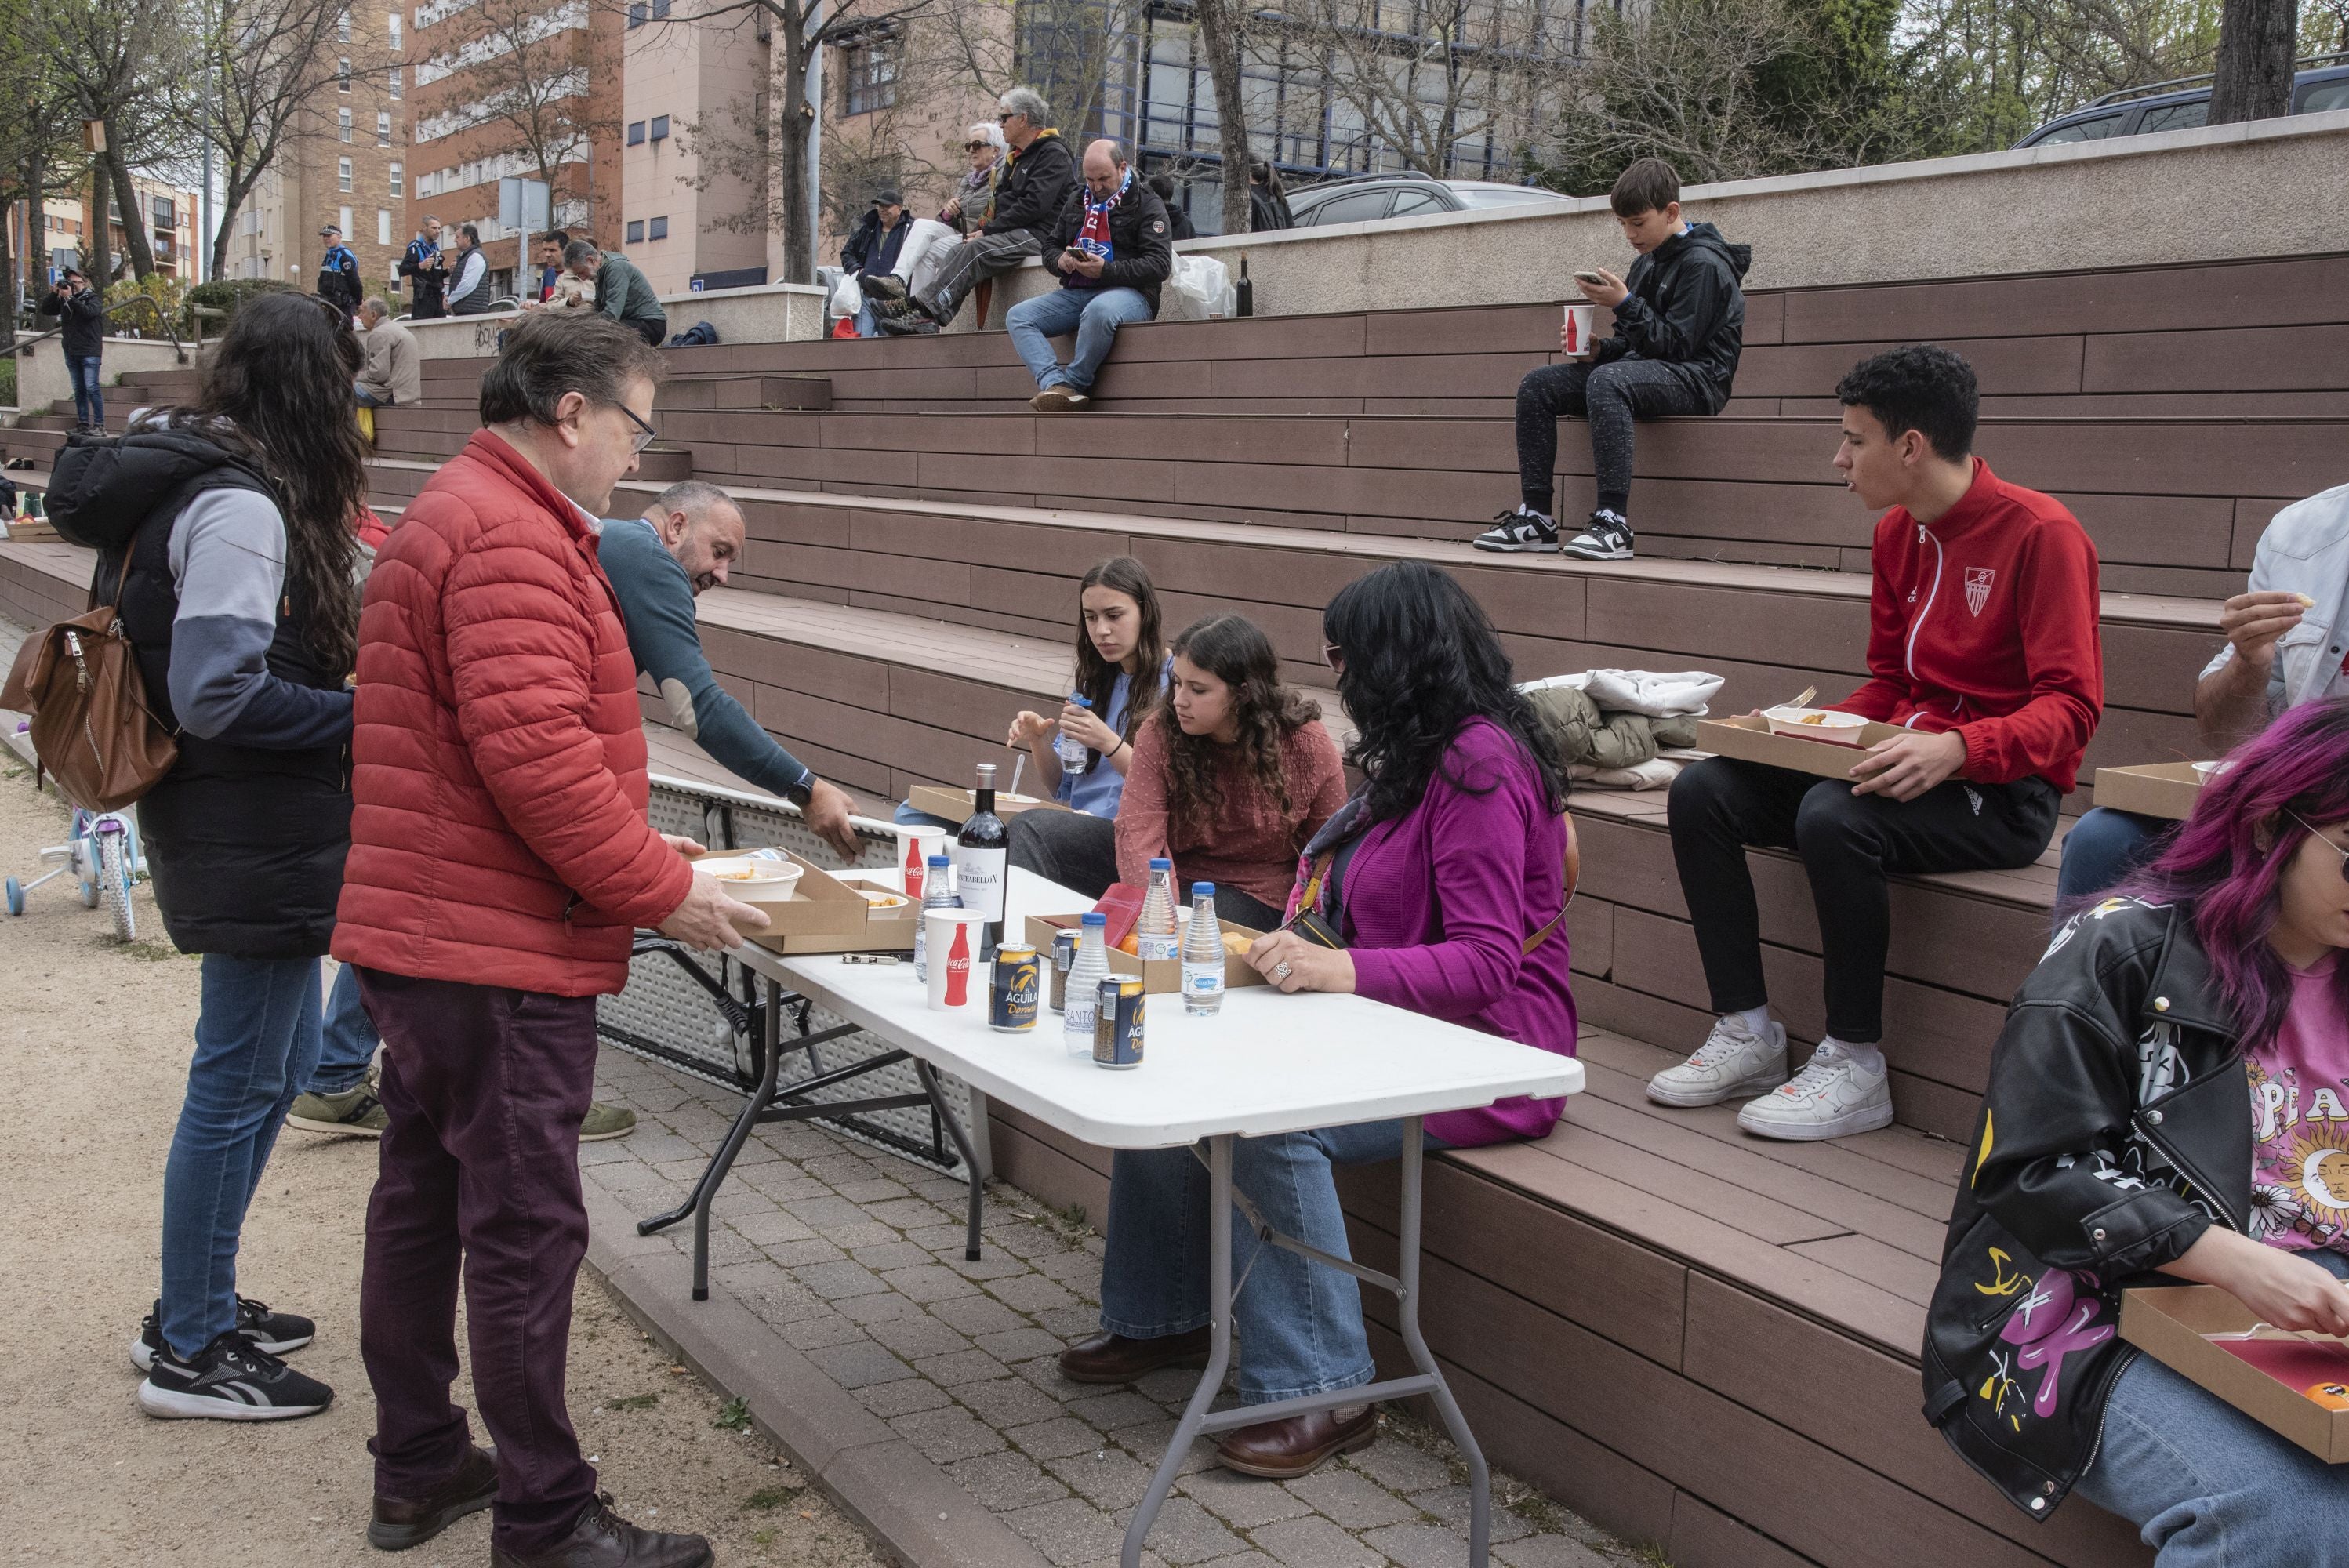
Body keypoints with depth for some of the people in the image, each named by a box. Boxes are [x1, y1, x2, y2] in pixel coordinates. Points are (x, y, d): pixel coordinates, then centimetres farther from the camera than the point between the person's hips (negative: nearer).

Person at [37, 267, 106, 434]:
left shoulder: (93, 299, -1)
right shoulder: (63, 301, 13)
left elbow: (88, 312, -21)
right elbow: (45, 310, 11)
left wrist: (70, 298, -21)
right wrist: (53, 294, 0)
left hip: (89, 352, -6)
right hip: (71, 352, 6)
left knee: (92, 388, -12)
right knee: (79, 390, 7)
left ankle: (99, 426, -13)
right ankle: (83, 424, 10)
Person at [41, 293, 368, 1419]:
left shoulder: (183, 474, 11)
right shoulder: (241, 507, -19)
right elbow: (218, 695, -25)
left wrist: (352, 672, 8)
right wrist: (363, 716, -16)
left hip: (228, 826, 10)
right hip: (253, 835, -10)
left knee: (275, 1062, 20)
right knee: (238, 1085, 1)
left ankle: (198, 1305, 32)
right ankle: (189, 1355, 14)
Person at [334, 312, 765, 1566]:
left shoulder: (453, 514, 19)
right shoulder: (511, 538, -17)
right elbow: (532, 747, -26)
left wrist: (639, 851, 18)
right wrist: (661, 889, -17)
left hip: (420, 933, 11)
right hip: (499, 955, -11)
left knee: (424, 1199, 17)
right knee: (525, 1227, -3)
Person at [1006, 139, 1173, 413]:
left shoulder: (1147, 204, 2)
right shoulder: (1078, 200, 22)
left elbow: (1160, 264, -9)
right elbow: (1050, 246, 27)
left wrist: (1107, 270, -19)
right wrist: (1060, 261, 0)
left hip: (1127, 291, -6)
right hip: (1076, 292, 6)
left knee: (1099, 310, -42)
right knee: (1018, 316, -16)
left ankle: (1074, 384, -25)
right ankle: (1056, 384, -36)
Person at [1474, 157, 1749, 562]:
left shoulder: (1703, 264, -10)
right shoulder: (1645, 264, 17)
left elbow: (1674, 344, -17)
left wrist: (1624, 303, -20)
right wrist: (1597, 349, -1)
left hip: (1696, 377, -9)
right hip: (1648, 368, 9)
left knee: (1607, 380, -38)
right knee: (1537, 385, -5)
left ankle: (1613, 522, -42)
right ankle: (1536, 518, -12)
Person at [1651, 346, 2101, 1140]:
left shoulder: (2041, 533, -13)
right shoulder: (1898, 535, 12)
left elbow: (2071, 708, -18)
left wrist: (1958, 748, -34)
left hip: (2003, 792, -8)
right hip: (1905, 764, 8)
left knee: (1835, 815, -36)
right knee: (1702, 790, -9)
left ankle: (1855, 1066, -20)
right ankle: (1748, 1035, -5)